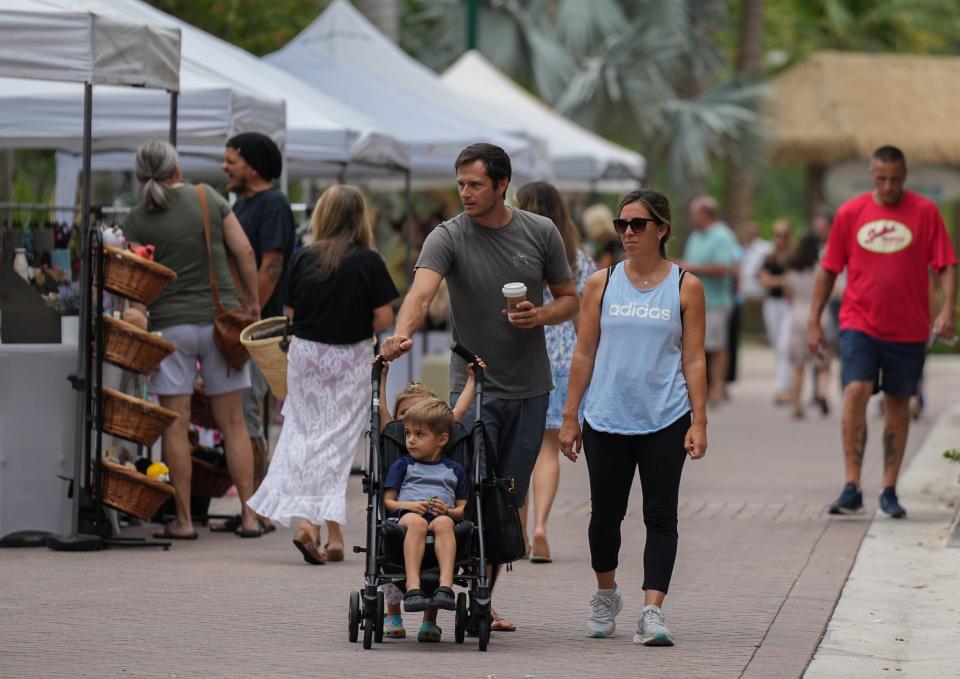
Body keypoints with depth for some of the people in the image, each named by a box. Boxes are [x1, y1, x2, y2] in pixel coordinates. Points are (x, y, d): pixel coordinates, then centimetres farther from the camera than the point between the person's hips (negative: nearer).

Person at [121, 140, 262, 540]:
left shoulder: (137, 220, -1)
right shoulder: (208, 198, 2)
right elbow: (244, 252, 1)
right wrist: (251, 300, 11)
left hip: (170, 323, -2)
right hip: (222, 318, 2)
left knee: (175, 427, 2)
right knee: (232, 423, 7)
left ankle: (183, 520, 1)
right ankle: (249, 514, 6)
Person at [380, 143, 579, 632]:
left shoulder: (540, 233, 2)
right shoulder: (448, 237, -9)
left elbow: (569, 298, 12)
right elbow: (421, 291, -26)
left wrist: (542, 315, -11)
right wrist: (403, 333, -47)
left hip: (530, 390, 3)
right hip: (474, 387, -3)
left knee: (509, 502, 6)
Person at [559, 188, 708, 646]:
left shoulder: (685, 287, 2)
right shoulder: (601, 284, 5)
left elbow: (694, 359, 1)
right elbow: (584, 354, 7)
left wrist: (699, 422, -4)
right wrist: (569, 417, 5)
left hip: (665, 421, -2)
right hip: (606, 419, 2)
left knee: (660, 515, -7)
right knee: (606, 513, 10)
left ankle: (652, 611, -11)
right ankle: (606, 596, 32)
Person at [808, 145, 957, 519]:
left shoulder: (925, 212, -1)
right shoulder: (850, 212, 3)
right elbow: (828, 269, 9)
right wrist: (814, 320, 6)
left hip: (908, 329, 0)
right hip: (859, 323, 0)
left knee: (898, 405, 8)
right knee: (855, 393, -16)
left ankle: (889, 491, 17)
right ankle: (852, 488, -15)